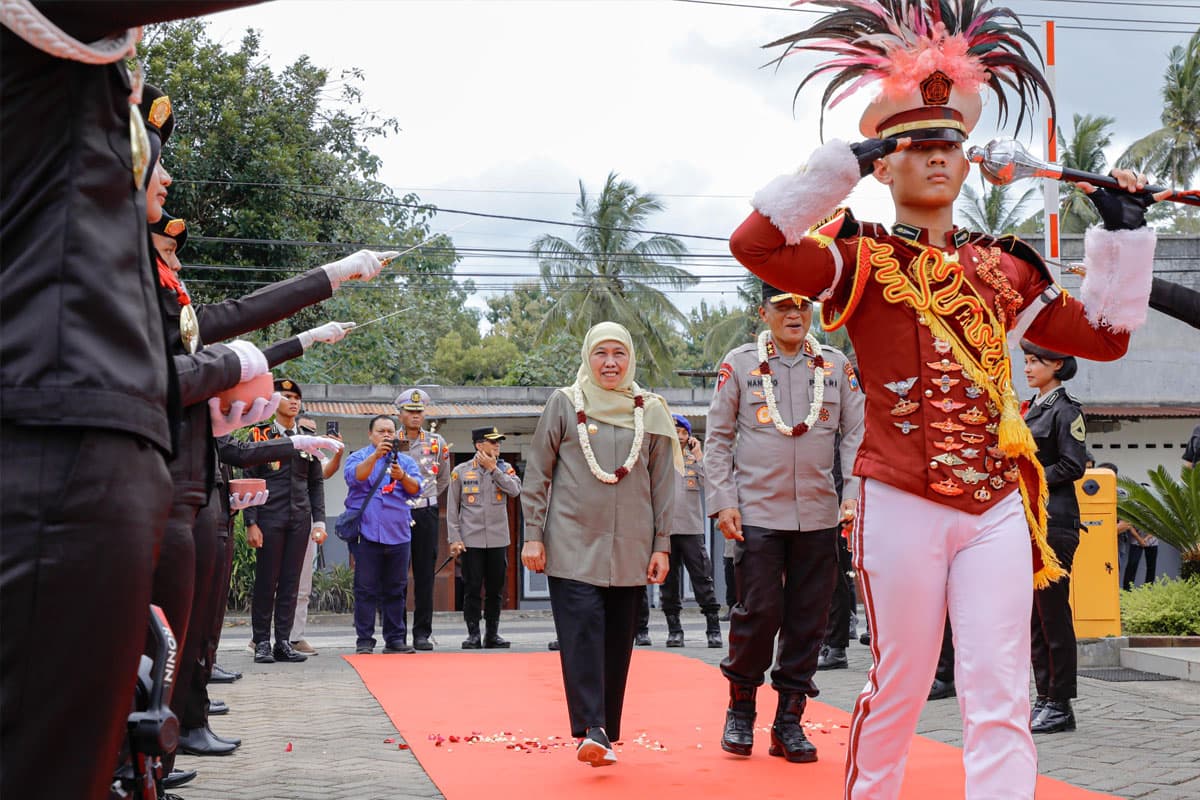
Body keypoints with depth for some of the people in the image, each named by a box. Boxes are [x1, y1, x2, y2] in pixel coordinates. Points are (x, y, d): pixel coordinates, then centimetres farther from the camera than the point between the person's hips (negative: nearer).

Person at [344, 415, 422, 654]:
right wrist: (375, 456, -25)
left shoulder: (406, 461, 16)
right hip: (367, 533, -3)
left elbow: (415, 489, 1)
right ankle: (364, 640, 0)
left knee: (396, 590, 6)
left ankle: (395, 639, 12)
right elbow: (354, 477, -13)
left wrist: (402, 476, -20)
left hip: (398, 534, 3)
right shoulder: (359, 457, 8)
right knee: (366, 590, -3)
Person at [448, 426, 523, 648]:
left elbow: (515, 490, -11)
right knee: (472, 589, -2)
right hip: (471, 540, -2)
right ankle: (473, 634, 5)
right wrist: (454, 539, -3)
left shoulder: (504, 468, 9)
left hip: (498, 540, 2)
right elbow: (452, 508, 4)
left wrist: (493, 469, -9)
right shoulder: (461, 471, 3)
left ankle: (492, 634, 14)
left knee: (495, 590, 6)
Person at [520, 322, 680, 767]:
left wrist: (662, 545, 6)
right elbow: (536, 475, 5)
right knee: (582, 631, -14)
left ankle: (606, 731, 12)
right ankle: (590, 730, -20)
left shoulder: (650, 412, 9)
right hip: (573, 544, -2)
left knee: (618, 641, 4)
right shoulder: (564, 404, 4)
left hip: (630, 549, 3)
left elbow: (662, 485, 11)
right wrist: (533, 536, 0)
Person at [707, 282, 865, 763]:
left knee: (808, 620, 4)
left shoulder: (836, 365, 8)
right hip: (756, 512, -2)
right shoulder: (739, 363, 3)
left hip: (819, 515, 3)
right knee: (759, 612, -6)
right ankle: (740, 708, 16)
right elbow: (718, 438, 4)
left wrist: (855, 492, -5)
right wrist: (722, 502, -4)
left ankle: (788, 723, 14)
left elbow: (856, 434, 8)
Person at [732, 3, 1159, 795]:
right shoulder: (862, 259, 0)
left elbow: (1105, 335, 17)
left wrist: (1125, 234, 11)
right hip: (903, 507, -3)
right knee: (899, 691, 8)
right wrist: (843, 162, -16)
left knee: (1001, 700, -2)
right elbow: (755, 243, -19)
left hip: (997, 507, 4)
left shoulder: (1003, 266, 13)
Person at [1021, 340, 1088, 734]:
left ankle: (1061, 704, 0)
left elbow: (1072, 466, -13)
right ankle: (1045, 697, 16)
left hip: (1053, 520, -9)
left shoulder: (1066, 410, -7)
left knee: (1052, 611, -6)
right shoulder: (1031, 409, 18)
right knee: (1033, 613, 9)